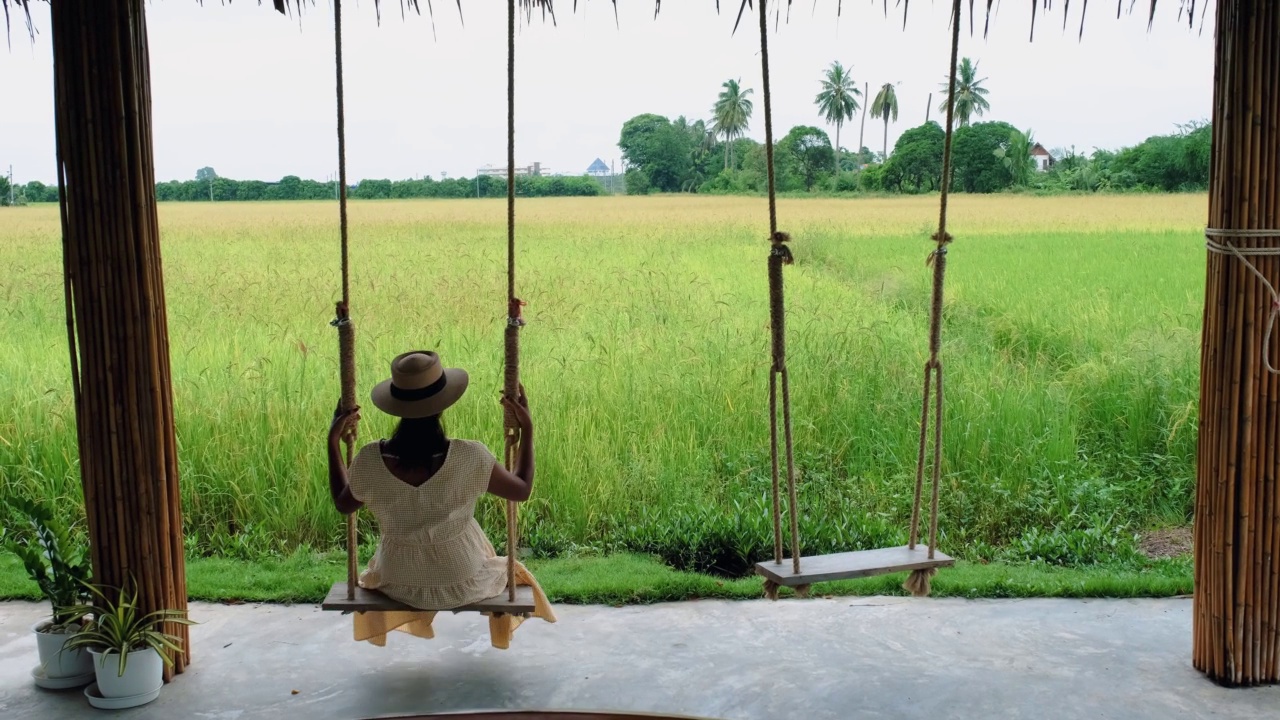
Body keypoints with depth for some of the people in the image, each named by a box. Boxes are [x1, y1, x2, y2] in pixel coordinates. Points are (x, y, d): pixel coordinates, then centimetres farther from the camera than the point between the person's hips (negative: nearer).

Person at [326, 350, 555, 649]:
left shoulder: (370, 460, -23)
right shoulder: (470, 458, -29)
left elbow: (343, 505, -1)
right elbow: (522, 490, -10)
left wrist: (333, 441, 3)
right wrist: (527, 429, -3)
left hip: (399, 586, 2)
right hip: (463, 584, -1)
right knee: (508, 571, 37)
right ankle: (501, 636, 63)